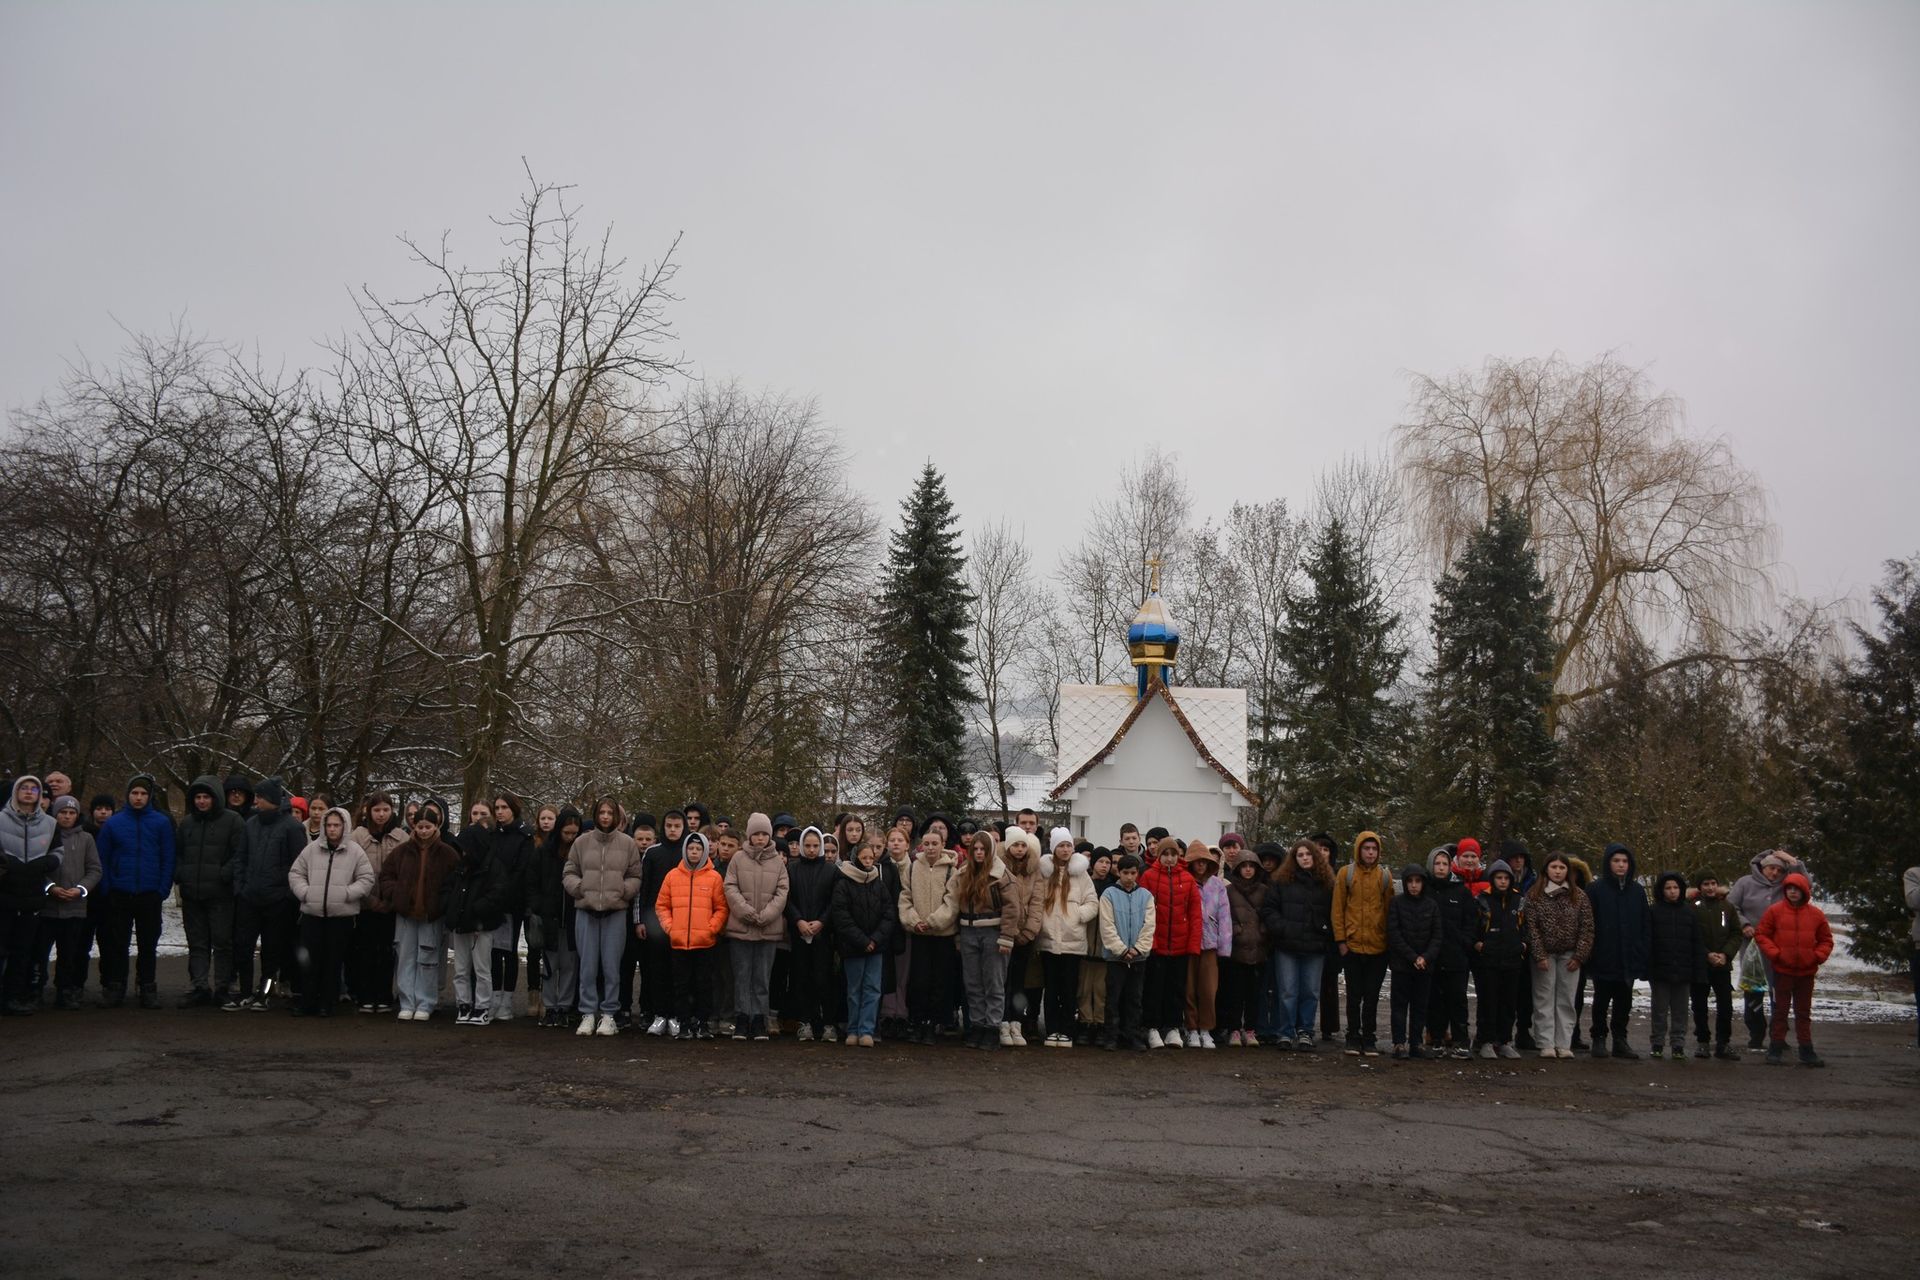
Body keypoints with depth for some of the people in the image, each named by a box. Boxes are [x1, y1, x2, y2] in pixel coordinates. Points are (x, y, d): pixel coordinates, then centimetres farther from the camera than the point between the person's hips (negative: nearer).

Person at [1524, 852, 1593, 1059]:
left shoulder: (1579, 896, 3)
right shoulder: (1534, 895, -1)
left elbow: (1587, 928, 1)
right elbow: (1532, 927, -5)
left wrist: (1579, 956, -4)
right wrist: (1539, 956, -11)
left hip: (1569, 955, 1)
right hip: (1544, 954, -1)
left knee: (1566, 1000, 3)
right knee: (1545, 999, 0)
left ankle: (1564, 1044, 7)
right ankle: (1547, 1044, 2)